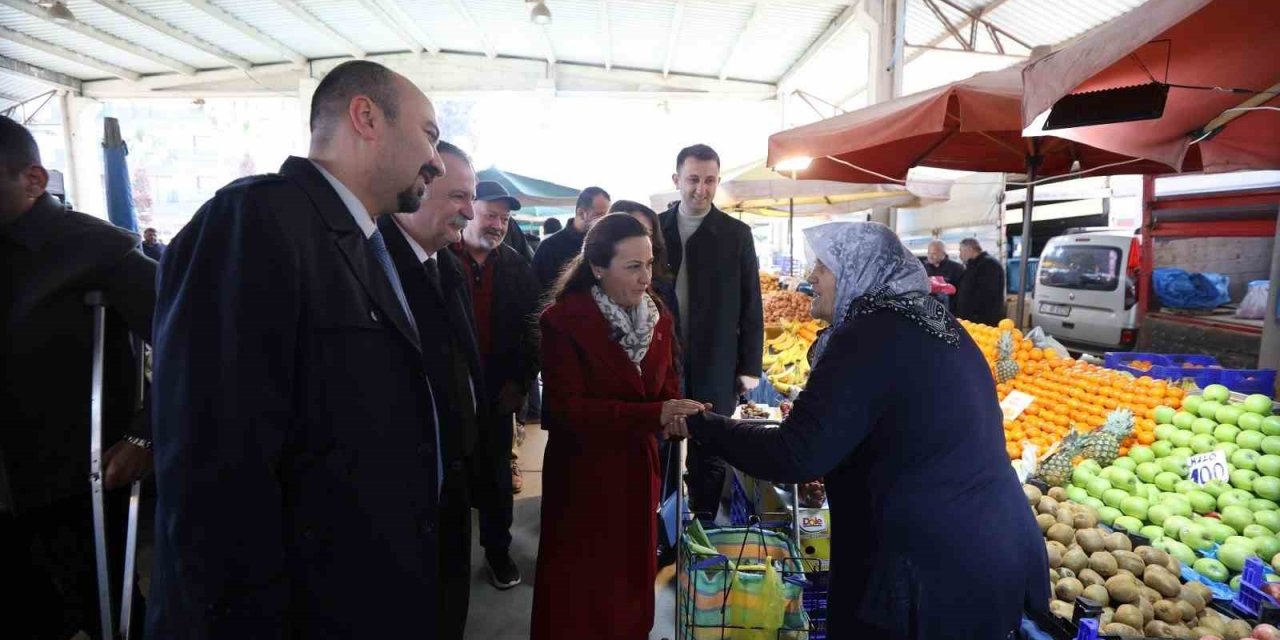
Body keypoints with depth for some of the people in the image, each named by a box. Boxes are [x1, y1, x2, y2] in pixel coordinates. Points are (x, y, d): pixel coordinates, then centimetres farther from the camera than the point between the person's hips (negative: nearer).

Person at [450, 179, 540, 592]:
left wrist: (520, 382, -2)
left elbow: (530, 329, 4)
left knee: (496, 473, 13)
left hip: (498, 390, 2)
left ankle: (497, 548, 30)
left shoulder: (517, 267, 4)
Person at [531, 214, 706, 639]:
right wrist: (654, 415, -31)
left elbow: (666, 385, 7)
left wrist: (672, 414, -18)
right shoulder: (563, 320, -17)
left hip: (638, 466, 5)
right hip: (584, 472, -5)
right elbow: (567, 407, -22)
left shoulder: (659, 316, 1)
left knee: (634, 576, 21)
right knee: (581, 589, 11)